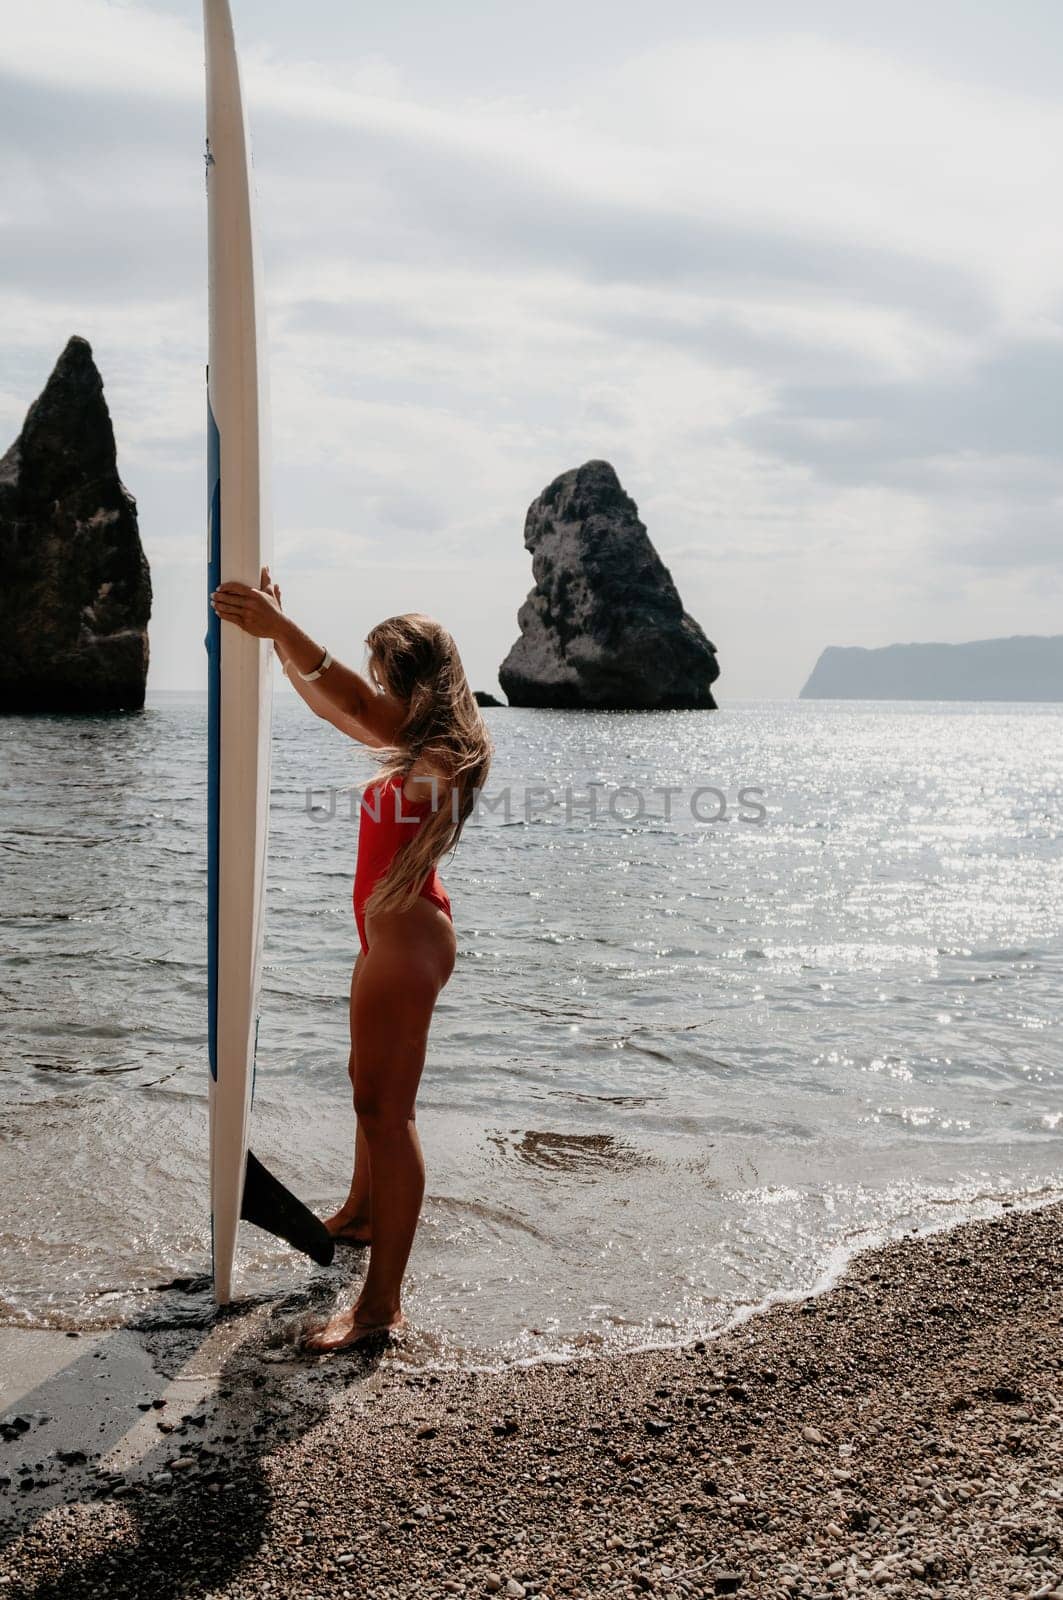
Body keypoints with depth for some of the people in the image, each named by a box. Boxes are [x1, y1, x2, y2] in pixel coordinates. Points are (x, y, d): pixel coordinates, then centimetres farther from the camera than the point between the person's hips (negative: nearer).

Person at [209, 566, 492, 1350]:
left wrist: (283, 630, -41)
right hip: (393, 932, 11)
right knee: (368, 1082, 26)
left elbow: (356, 707, -35)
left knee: (386, 1108, -9)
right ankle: (361, 1214, 48)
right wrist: (280, 638, 12)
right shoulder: (417, 751, 10)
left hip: (407, 937, -11)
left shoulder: (440, 757, -18)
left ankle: (383, 1301, -5)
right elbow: (337, 707, 19)